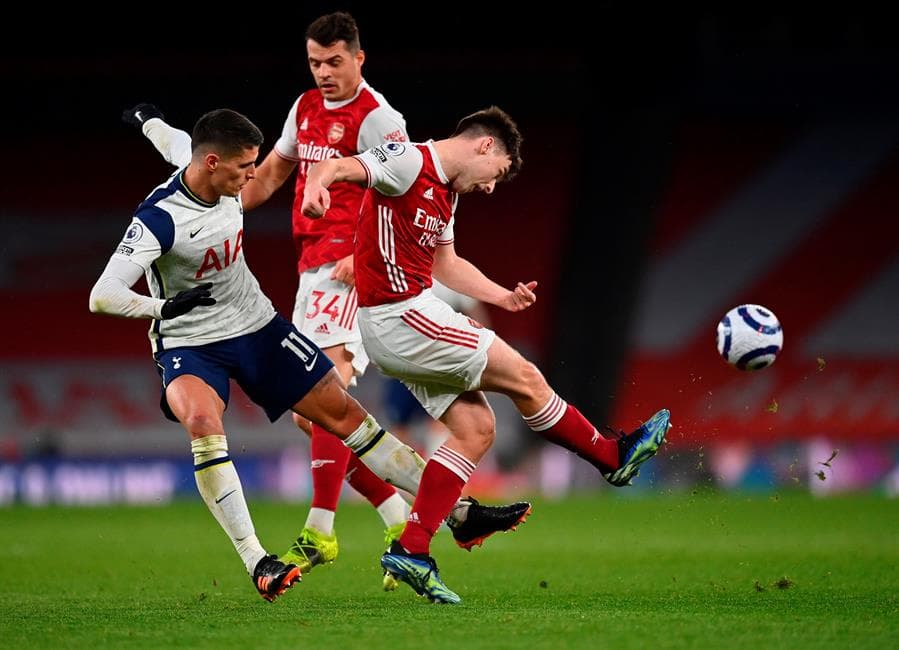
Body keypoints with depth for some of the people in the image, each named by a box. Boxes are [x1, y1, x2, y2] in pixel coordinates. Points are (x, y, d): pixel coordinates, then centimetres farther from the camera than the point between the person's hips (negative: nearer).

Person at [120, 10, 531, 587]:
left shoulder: (377, 118, -8)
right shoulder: (306, 108, 17)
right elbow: (270, 175, 31)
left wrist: (362, 257, -27)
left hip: (351, 269, -9)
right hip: (312, 269, 9)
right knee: (309, 414, 5)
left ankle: (319, 532, -24)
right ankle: (403, 520, 9)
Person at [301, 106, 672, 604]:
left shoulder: (446, 192, 18)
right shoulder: (409, 162, -11)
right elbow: (334, 167, -25)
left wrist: (503, 297, 24)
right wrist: (316, 185, -47)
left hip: (409, 318, 11)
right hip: (400, 316, -11)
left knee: (475, 429, 6)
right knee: (524, 378, -1)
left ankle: (411, 549, 3)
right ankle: (614, 456, 16)